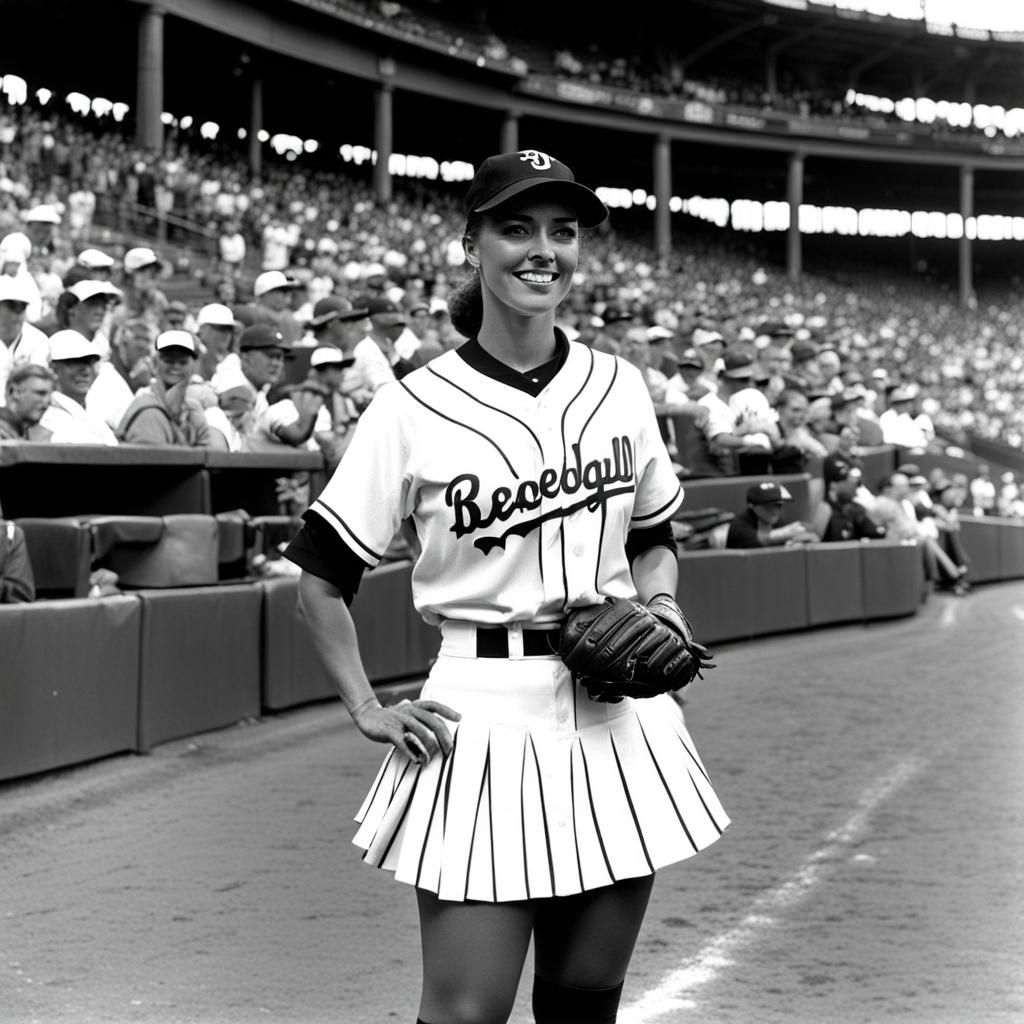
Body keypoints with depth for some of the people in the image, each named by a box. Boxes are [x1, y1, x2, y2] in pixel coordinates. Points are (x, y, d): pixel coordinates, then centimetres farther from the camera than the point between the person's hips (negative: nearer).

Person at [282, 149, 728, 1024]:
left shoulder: (618, 388, 7)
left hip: (616, 715, 4)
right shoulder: (414, 408, -5)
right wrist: (368, 711, -3)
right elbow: (322, 579, 2)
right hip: (486, 714, -4)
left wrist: (650, 605, 2)